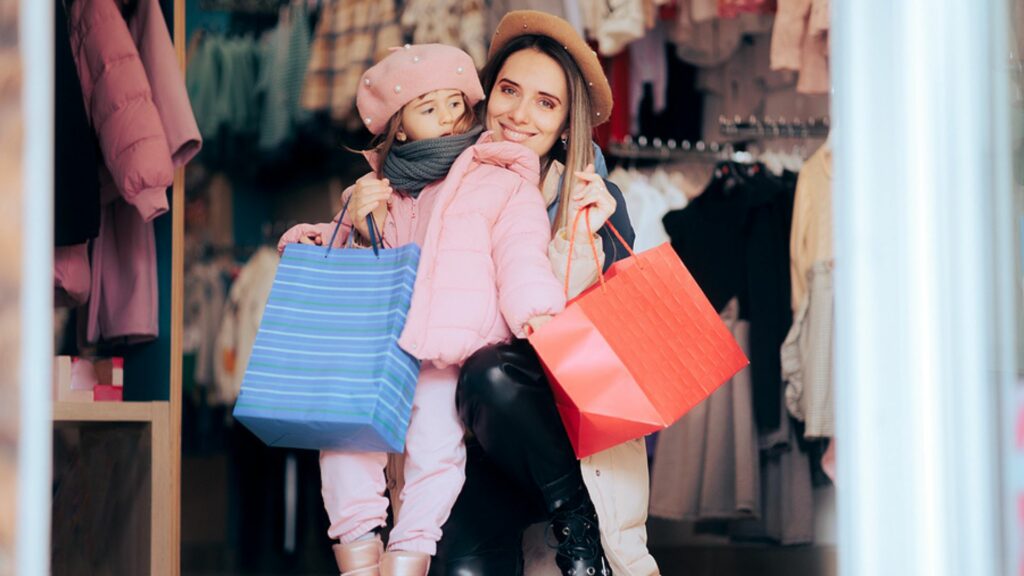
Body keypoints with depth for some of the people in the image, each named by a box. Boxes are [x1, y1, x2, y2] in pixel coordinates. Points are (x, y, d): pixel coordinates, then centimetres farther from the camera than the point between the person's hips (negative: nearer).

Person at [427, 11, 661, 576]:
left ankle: (579, 523, -14)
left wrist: (579, 241, -20)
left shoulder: (597, 202, -1)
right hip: (483, 434, 0)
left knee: (490, 372, -34)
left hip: (574, 431, 0)